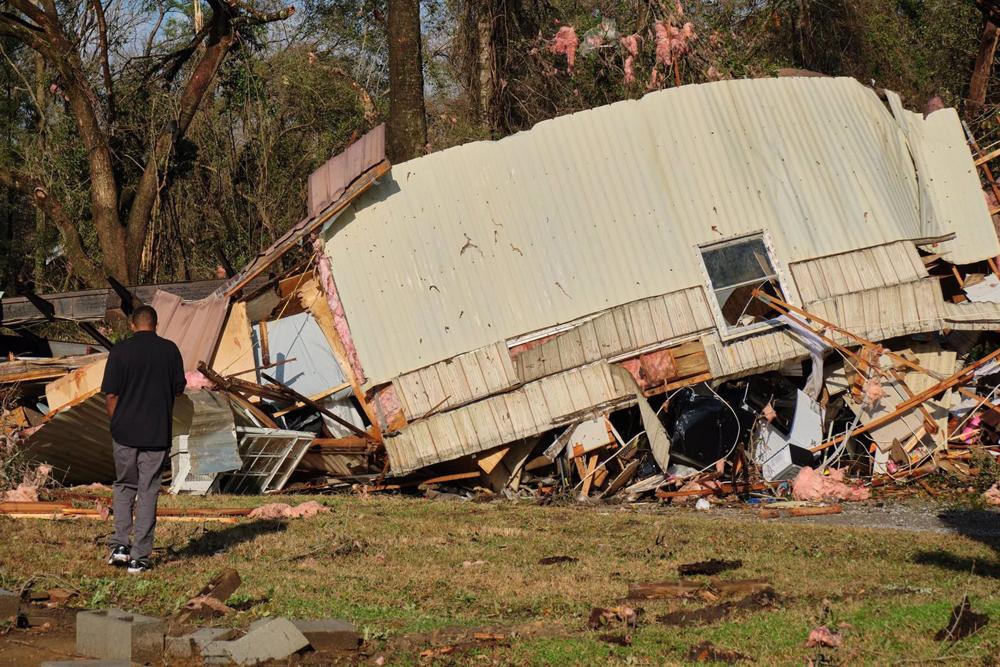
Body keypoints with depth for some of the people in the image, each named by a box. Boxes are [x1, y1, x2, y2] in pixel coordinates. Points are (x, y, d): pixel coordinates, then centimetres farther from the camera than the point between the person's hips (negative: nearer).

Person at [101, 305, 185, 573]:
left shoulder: (120, 351, -6)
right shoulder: (170, 350, -2)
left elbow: (110, 395, -6)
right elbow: (179, 389, 4)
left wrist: (117, 423, 9)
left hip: (125, 431, 0)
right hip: (158, 433, 0)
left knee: (124, 486, 17)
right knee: (148, 492, 5)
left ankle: (120, 545, 5)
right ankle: (140, 557, 4)